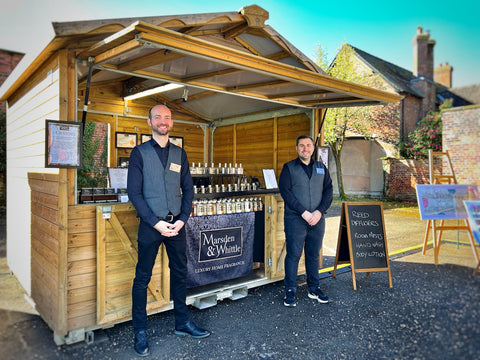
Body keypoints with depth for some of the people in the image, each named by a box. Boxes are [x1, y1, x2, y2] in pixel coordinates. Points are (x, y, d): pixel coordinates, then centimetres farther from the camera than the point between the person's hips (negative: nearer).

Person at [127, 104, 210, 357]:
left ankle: (182, 323, 28)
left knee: (180, 274, 12)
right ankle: (140, 331, 21)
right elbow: (134, 192, -6)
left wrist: (182, 219, -5)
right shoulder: (139, 153, 0)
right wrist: (155, 222, -13)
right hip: (150, 224, -3)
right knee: (142, 278, 6)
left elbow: (188, 189, 8)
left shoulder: (179, 154, 10)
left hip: (177, 224, 3)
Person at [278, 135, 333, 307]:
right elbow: (285, 191, -9)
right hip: (295, 219, -3)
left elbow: (328, 191, 5)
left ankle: (314, 289, 26)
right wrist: (304, 212, -16)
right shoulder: (289, 168, 1)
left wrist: (319, 211, -10)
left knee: (314, 254, 13)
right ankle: (290, 291, 13)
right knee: (293, 255, 1)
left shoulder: (321, 168, 12)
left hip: (317, 219, 4)